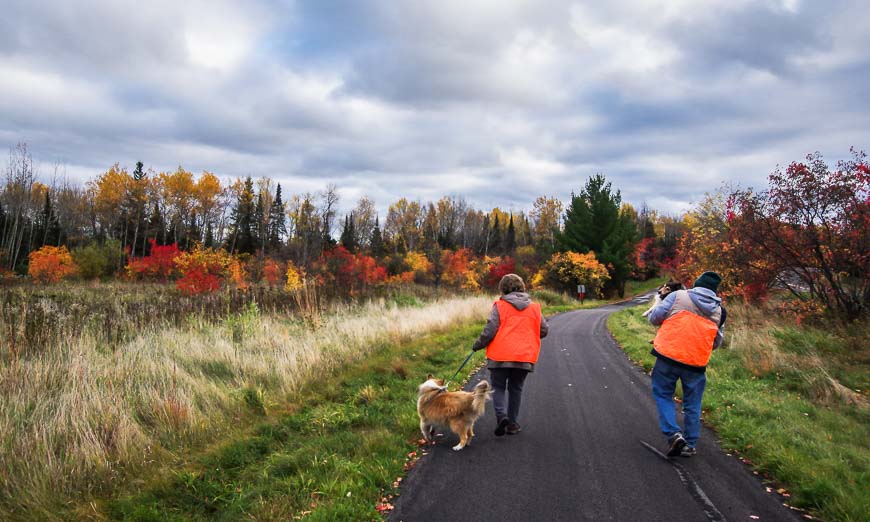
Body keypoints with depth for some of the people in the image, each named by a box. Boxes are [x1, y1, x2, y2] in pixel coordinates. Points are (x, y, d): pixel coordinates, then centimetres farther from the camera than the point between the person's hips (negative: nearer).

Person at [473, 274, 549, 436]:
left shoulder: (500, 306, -5)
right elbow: (544, 330, 12)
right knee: (516, 389, 16)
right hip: (525, 356, 3)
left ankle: (501, 415, -11)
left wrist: (478, 344, 4)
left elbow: (490, 330, -11)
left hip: (500, 356, -3)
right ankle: (512, 424, 19)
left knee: (498, 387, 11)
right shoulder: (534, 307, 7)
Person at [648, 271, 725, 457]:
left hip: (668, 356, -2)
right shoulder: (719, 311, 10)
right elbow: (716, 343, 16)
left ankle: (673, 434, -3)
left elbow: (654, 318, -2)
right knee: (692, 405, 16)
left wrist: (670, 319, 19)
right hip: (697, 363, 3)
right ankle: (690, 445, 22)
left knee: (663, 395, 13)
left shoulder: (678, 296, -2)